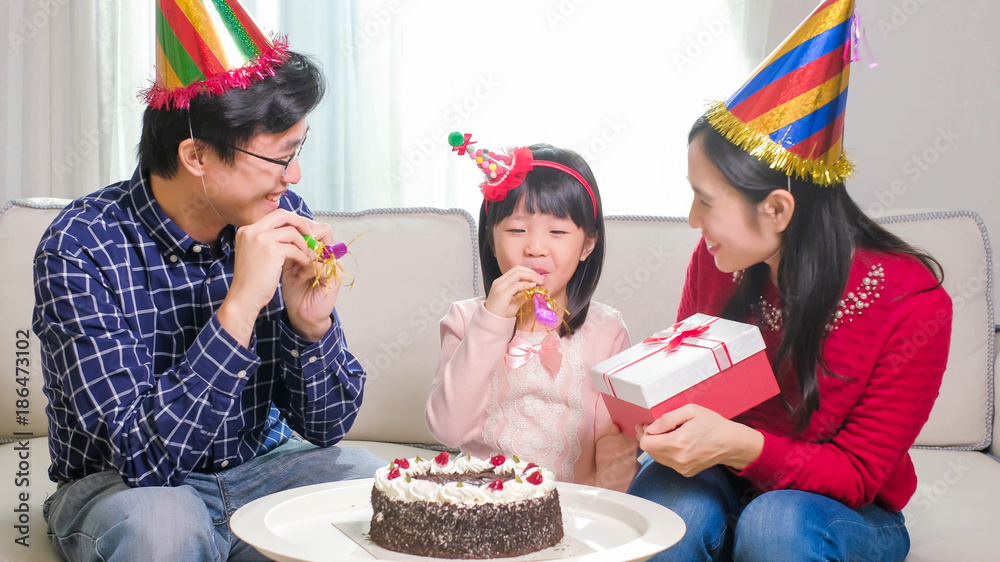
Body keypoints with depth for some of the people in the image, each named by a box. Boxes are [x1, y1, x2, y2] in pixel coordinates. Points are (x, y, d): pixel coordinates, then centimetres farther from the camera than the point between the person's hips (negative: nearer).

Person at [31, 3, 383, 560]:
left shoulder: (285, 221, -9)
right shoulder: (82, 248, -21)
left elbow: (326, 427, -4)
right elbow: (144, 459, -28)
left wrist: (312, 323, -23)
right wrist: (239, 306, -35)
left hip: (257, 468, 4)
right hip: (121, 488, -3)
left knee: (359, 472, -23)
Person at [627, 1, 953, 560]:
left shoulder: (915, 305, -20)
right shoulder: (716, 261, -9)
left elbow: (858, 474, -16)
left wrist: (739, 445, -34)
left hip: (846, 510, -2)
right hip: (727, 479, 3)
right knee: (668, 504, -30)